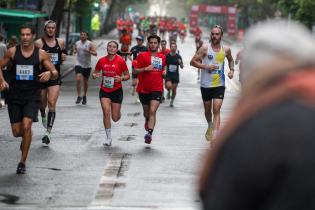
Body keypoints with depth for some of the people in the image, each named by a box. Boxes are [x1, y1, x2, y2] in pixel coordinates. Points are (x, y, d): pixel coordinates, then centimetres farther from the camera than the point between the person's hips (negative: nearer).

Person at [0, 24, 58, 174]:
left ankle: (23, 161, -5)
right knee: (16, 132, 2)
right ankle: (26, 139, 41)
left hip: (32, 96, -2)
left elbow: (55, 73, 0)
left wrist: (50, 73, -22)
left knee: (26, 126, -19)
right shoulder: (12, 52, 0)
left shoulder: (41, 54, -2)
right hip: (14, 96, 2)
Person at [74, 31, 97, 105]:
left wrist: (89, 51, -28)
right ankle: (79, 96, -11)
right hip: (79, 64, 1)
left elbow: (95, 54, -11)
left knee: (85, 81, 11)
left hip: (87, 65, -1)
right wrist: (75, 51, -2)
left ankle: (84, 96, 30)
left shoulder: (90, 44, -6)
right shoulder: (77, 43, 4)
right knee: (78, 79, -17)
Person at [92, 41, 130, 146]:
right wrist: (94, 75, -11)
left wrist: (121, 78, -21)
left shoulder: (120, 61, -8)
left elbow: (127, 76, 0)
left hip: (117, 91, -1)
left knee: (115, 118, 2)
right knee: (106, 112, -16)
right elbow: (95, 73, 12)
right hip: (104, 90, 1)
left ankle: (118, 113, 42)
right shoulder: (102, 60, -1)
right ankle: (108, 138, -5)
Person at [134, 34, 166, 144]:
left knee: (152, 111, -18)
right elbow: (135, 70, -4)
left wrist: (164, 72, 7)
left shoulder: (162, 57, 10)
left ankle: (149, 133, -27)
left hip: (157, 89, 0)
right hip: (144, 89, 0)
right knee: (146, 112, 15)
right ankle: (147, 122, 49)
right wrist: (145, 69, -19)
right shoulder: (142, 55, -1)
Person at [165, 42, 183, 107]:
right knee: (169, 86, -25)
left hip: (176, 75, 1)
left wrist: (180, 63, -19)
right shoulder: (167, 56, -2)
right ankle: (168, 92, 10)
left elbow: (182, 67, 1)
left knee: (174, 90, 4)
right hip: (168, 75, -1)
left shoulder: (178, 57, -1)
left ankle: (172, 101, 27)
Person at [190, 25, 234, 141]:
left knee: (216, 110, -12)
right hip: (206, 84, 0)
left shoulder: (226, 50, 2)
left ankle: (214, 137, -18)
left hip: (219, 84, 0)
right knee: (207, 110, 15)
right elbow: (193, 61, -7)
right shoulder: (205, 48, -6)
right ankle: (210, 126, 46)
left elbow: (230, 60, 24)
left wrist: (231, 70, 6)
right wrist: (206, 67, -19)